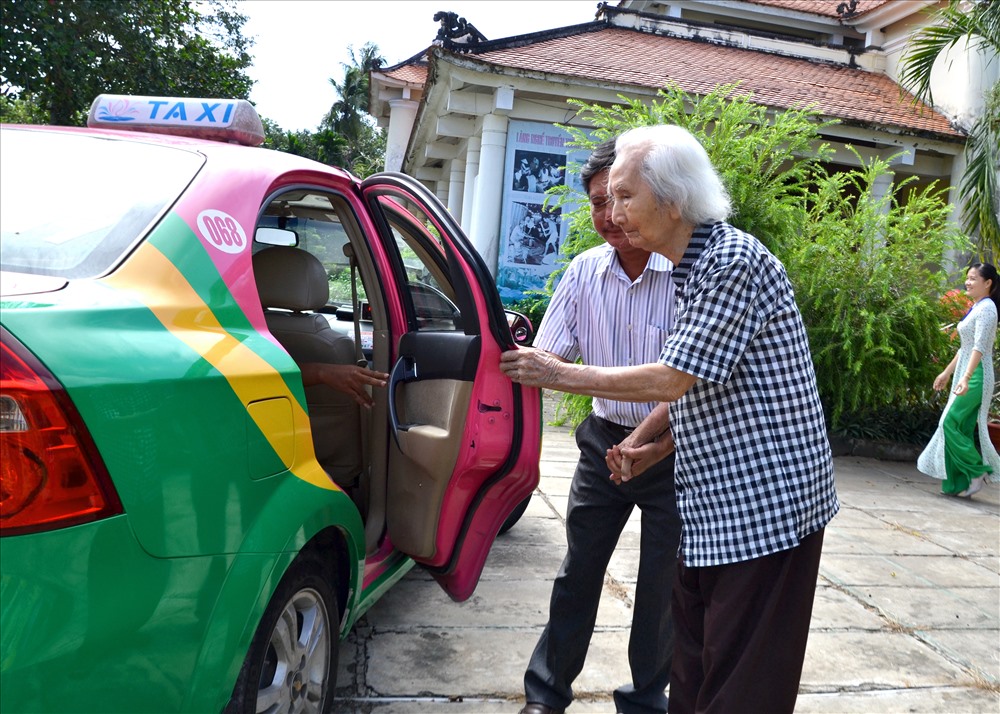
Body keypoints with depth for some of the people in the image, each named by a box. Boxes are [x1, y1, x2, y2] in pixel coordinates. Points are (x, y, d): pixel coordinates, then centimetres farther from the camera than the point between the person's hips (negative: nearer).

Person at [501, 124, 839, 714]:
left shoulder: (735, 262, -19)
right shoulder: (693, 267, 13)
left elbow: (673, 379, -20)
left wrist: (559, 375, -12)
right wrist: (642, 441, 9)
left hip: (764, 504, -9)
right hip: (715, 509, 9)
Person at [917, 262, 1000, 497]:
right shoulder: (975, 308, 17)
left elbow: (980, 347, -22)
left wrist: (966, 377, -31)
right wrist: (947, 373, 25)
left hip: (976, 375, -9)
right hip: (965, 373, 9)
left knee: (951, 423, -12)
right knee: (961, 427, 7)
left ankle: (977, 472, 0)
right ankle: (958, 483, 11)